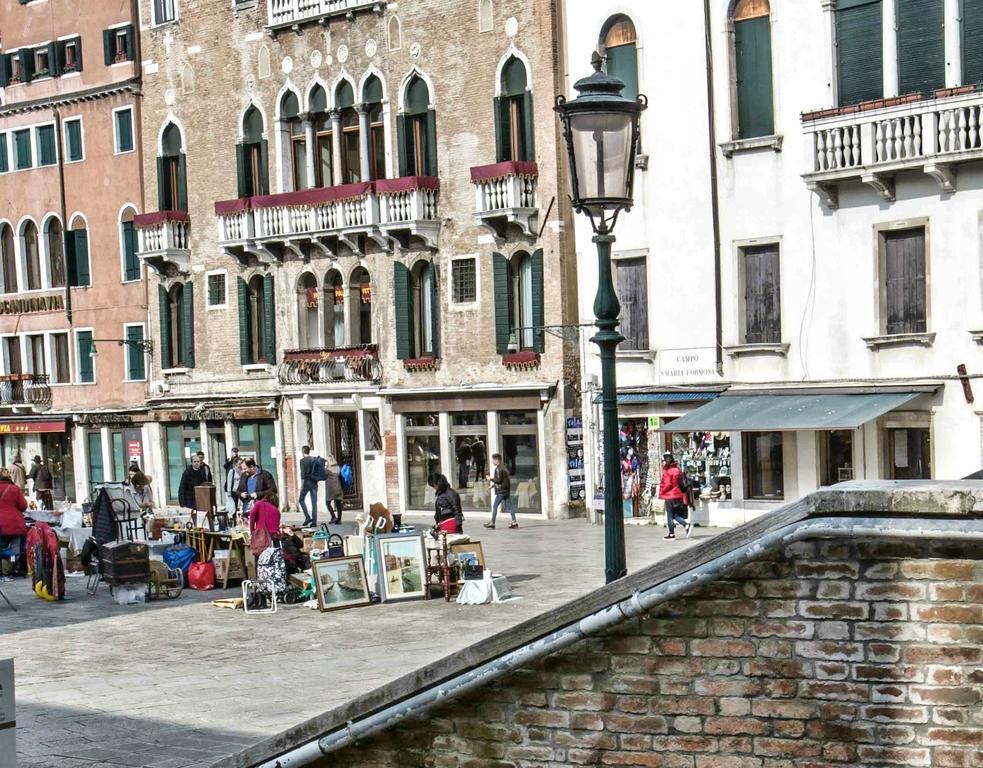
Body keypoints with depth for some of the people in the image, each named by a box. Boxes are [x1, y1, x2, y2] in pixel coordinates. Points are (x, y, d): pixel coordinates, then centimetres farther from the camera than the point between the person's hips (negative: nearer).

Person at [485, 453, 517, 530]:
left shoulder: (498, 469, -12)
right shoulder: (504, 468, 17)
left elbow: (498, 480, -18)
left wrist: (490, 479, -4)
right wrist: (494, 485, 23)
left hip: (501, 491, -9)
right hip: (507, 490, 9)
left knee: (495, 506, -1)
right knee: (509, 506, 5)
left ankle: (492, 523, 2)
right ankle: (514, 522, 0)